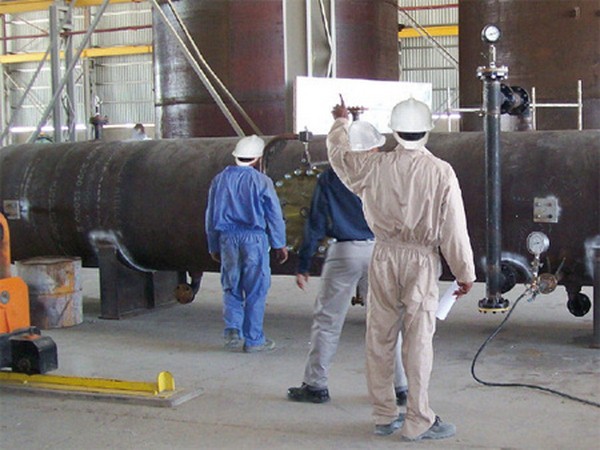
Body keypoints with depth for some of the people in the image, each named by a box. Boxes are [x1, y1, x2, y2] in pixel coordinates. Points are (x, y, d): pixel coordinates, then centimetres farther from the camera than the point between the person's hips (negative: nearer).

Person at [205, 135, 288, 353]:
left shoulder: (219, 179, 6)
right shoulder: (261, 181, -6)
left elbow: (211, 216, 11)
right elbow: (274, 215, -2)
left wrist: (213, 246, 20)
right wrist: (280, 244, 9)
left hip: (227, 239, 3)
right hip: (254, 238, -3)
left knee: (231, 288, 14)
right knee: (255, 290, 5)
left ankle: (232, 330, -2)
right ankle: (253, 339, 10)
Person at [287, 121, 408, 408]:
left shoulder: (329, 179, 0)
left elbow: (315, 224, 0)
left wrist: (303, 266, 4)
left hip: (343, 254, -1)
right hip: (380, 252, 1)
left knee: (327, 320, 8)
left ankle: (316, 385, 12)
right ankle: (399, 387, 13)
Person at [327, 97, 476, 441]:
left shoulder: (375, 167, -3)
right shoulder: (441, 173, -10)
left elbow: (338, 153, 17)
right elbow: (454, 228, -8)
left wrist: (341, 122, 36)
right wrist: (465, 272, 2)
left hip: (384, 258, 3)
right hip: (422, 260, -3)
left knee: (380, 338, 11)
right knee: (418, 341, 3)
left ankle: (384, 415, 22)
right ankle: (418, 421, 9)